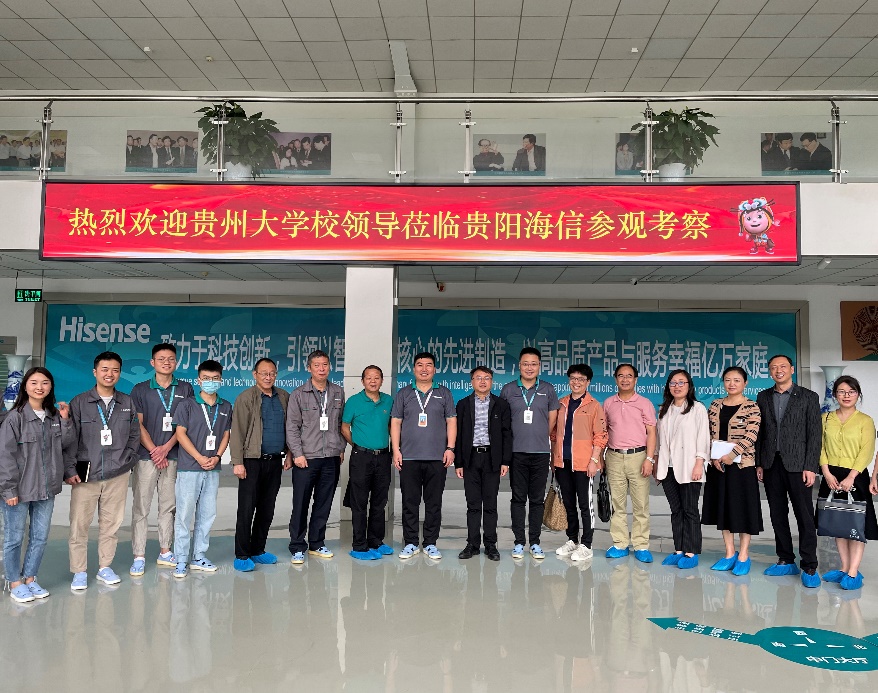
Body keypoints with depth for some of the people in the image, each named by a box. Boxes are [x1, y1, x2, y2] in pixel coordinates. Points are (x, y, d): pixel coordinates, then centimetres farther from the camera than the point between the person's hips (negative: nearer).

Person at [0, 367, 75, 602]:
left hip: (46, 488, 5)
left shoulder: (54, 416, 7)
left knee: (40, 537, 13)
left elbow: (68, 444, 5)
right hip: (19, 490, -5)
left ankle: (30, 578, 29)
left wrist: (65, 420, -7)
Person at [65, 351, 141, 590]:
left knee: (111, 523, 7)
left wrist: (127, 460, 2)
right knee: (79, 524, 0)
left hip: (117, 475, 2)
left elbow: (134, 435, 13)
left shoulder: (127, 403, 8)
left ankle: (105, 567, 20)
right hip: (85, 474, -2)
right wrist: (69, 470, -7)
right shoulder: (79, 402, 1)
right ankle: (79, 572, 13)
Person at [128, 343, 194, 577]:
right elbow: (138, 424, -1)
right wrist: (153, 451, -10)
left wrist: (166, 448, -8)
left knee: (169, 506, 9)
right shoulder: (140, 389, 4)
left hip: (173, 456, 2)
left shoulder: (185, 389, 7)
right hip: (146, 456, -1)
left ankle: (165, 552, 19)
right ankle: (139, 557, 6)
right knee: (140, 508, 0)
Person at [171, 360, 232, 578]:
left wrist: (217, 457, -6)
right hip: (189, 468, -4)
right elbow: (180, 433, -6)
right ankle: (181, 561, 8)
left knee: (207, 514, 9)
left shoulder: (226, 407, 9)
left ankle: (199, 557, 20)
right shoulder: (188, 405, -2)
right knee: (184, 515, -1)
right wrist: (200, 458, -13)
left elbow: (226, 434, 11)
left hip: (213, 469, 4)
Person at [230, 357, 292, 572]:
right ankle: (241, 556, 6)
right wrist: (237, 462, -13)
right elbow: (237, 432, -8)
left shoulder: (284, 397, 10)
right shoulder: (246, 398, -5)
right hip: (252, 461, -5)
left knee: (267, 510, 11)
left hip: (275, 462, 5)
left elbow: (289, 427, 16)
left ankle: (257, 550, 22)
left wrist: (289, 454, 11)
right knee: (246, 510, -2)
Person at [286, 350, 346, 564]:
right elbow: (292, 427, -3)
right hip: (306, 458, -3)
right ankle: (297, 548, 11)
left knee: (324, 505, 10)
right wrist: (297, 454, -10)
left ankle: (316, 544, 22)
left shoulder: (338, 393, 10)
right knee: (301, 505, 1)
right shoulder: (299, 394, 0)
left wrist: (341, 448, 9)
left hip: (331, 458, 3)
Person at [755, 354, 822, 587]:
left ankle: (809, 567, 4)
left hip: (797, 464, -4)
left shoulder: (808, 397, 1)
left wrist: (810, 467, -10)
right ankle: (786, 561, 19)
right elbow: (759, 433, 11)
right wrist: (758, 464, 6)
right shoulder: (763, 397, 11)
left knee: (805, 516, -2)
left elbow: (815, 434, -3)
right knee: (778, 515, 9)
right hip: (771, 465, 4)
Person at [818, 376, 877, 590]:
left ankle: (853, 573, 1)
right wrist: (827, 473, -7)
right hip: (832, 477, 4)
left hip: (855, 476, -3)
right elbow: (821, 448, 5)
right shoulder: (826, 419, 8)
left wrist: (850, 477, -17)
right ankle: (844, 568, 18)